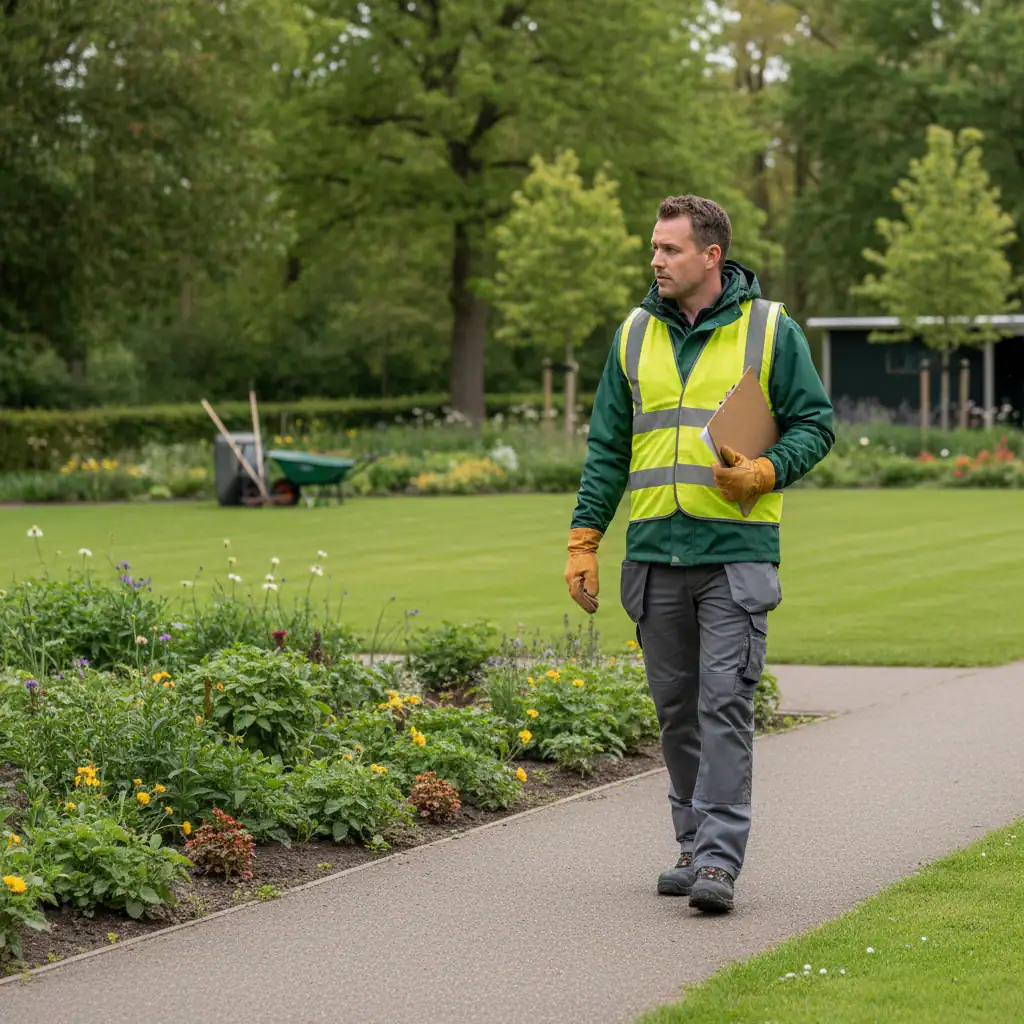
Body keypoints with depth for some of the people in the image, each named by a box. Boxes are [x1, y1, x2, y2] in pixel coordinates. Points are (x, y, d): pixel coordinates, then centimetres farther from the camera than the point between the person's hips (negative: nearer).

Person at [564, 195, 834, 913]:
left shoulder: (770, 330, 2)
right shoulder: (635, 335, 12)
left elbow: (815, 423, 4)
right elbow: (608, 446, 14)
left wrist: (766, 472, -15)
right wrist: (584, 540, 7)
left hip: (736, 551, -4)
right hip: (654, 554, 4)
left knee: (726, 703, -10)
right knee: (676, 706, 8)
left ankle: (719, 858, -10)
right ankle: (695, 844, 18)